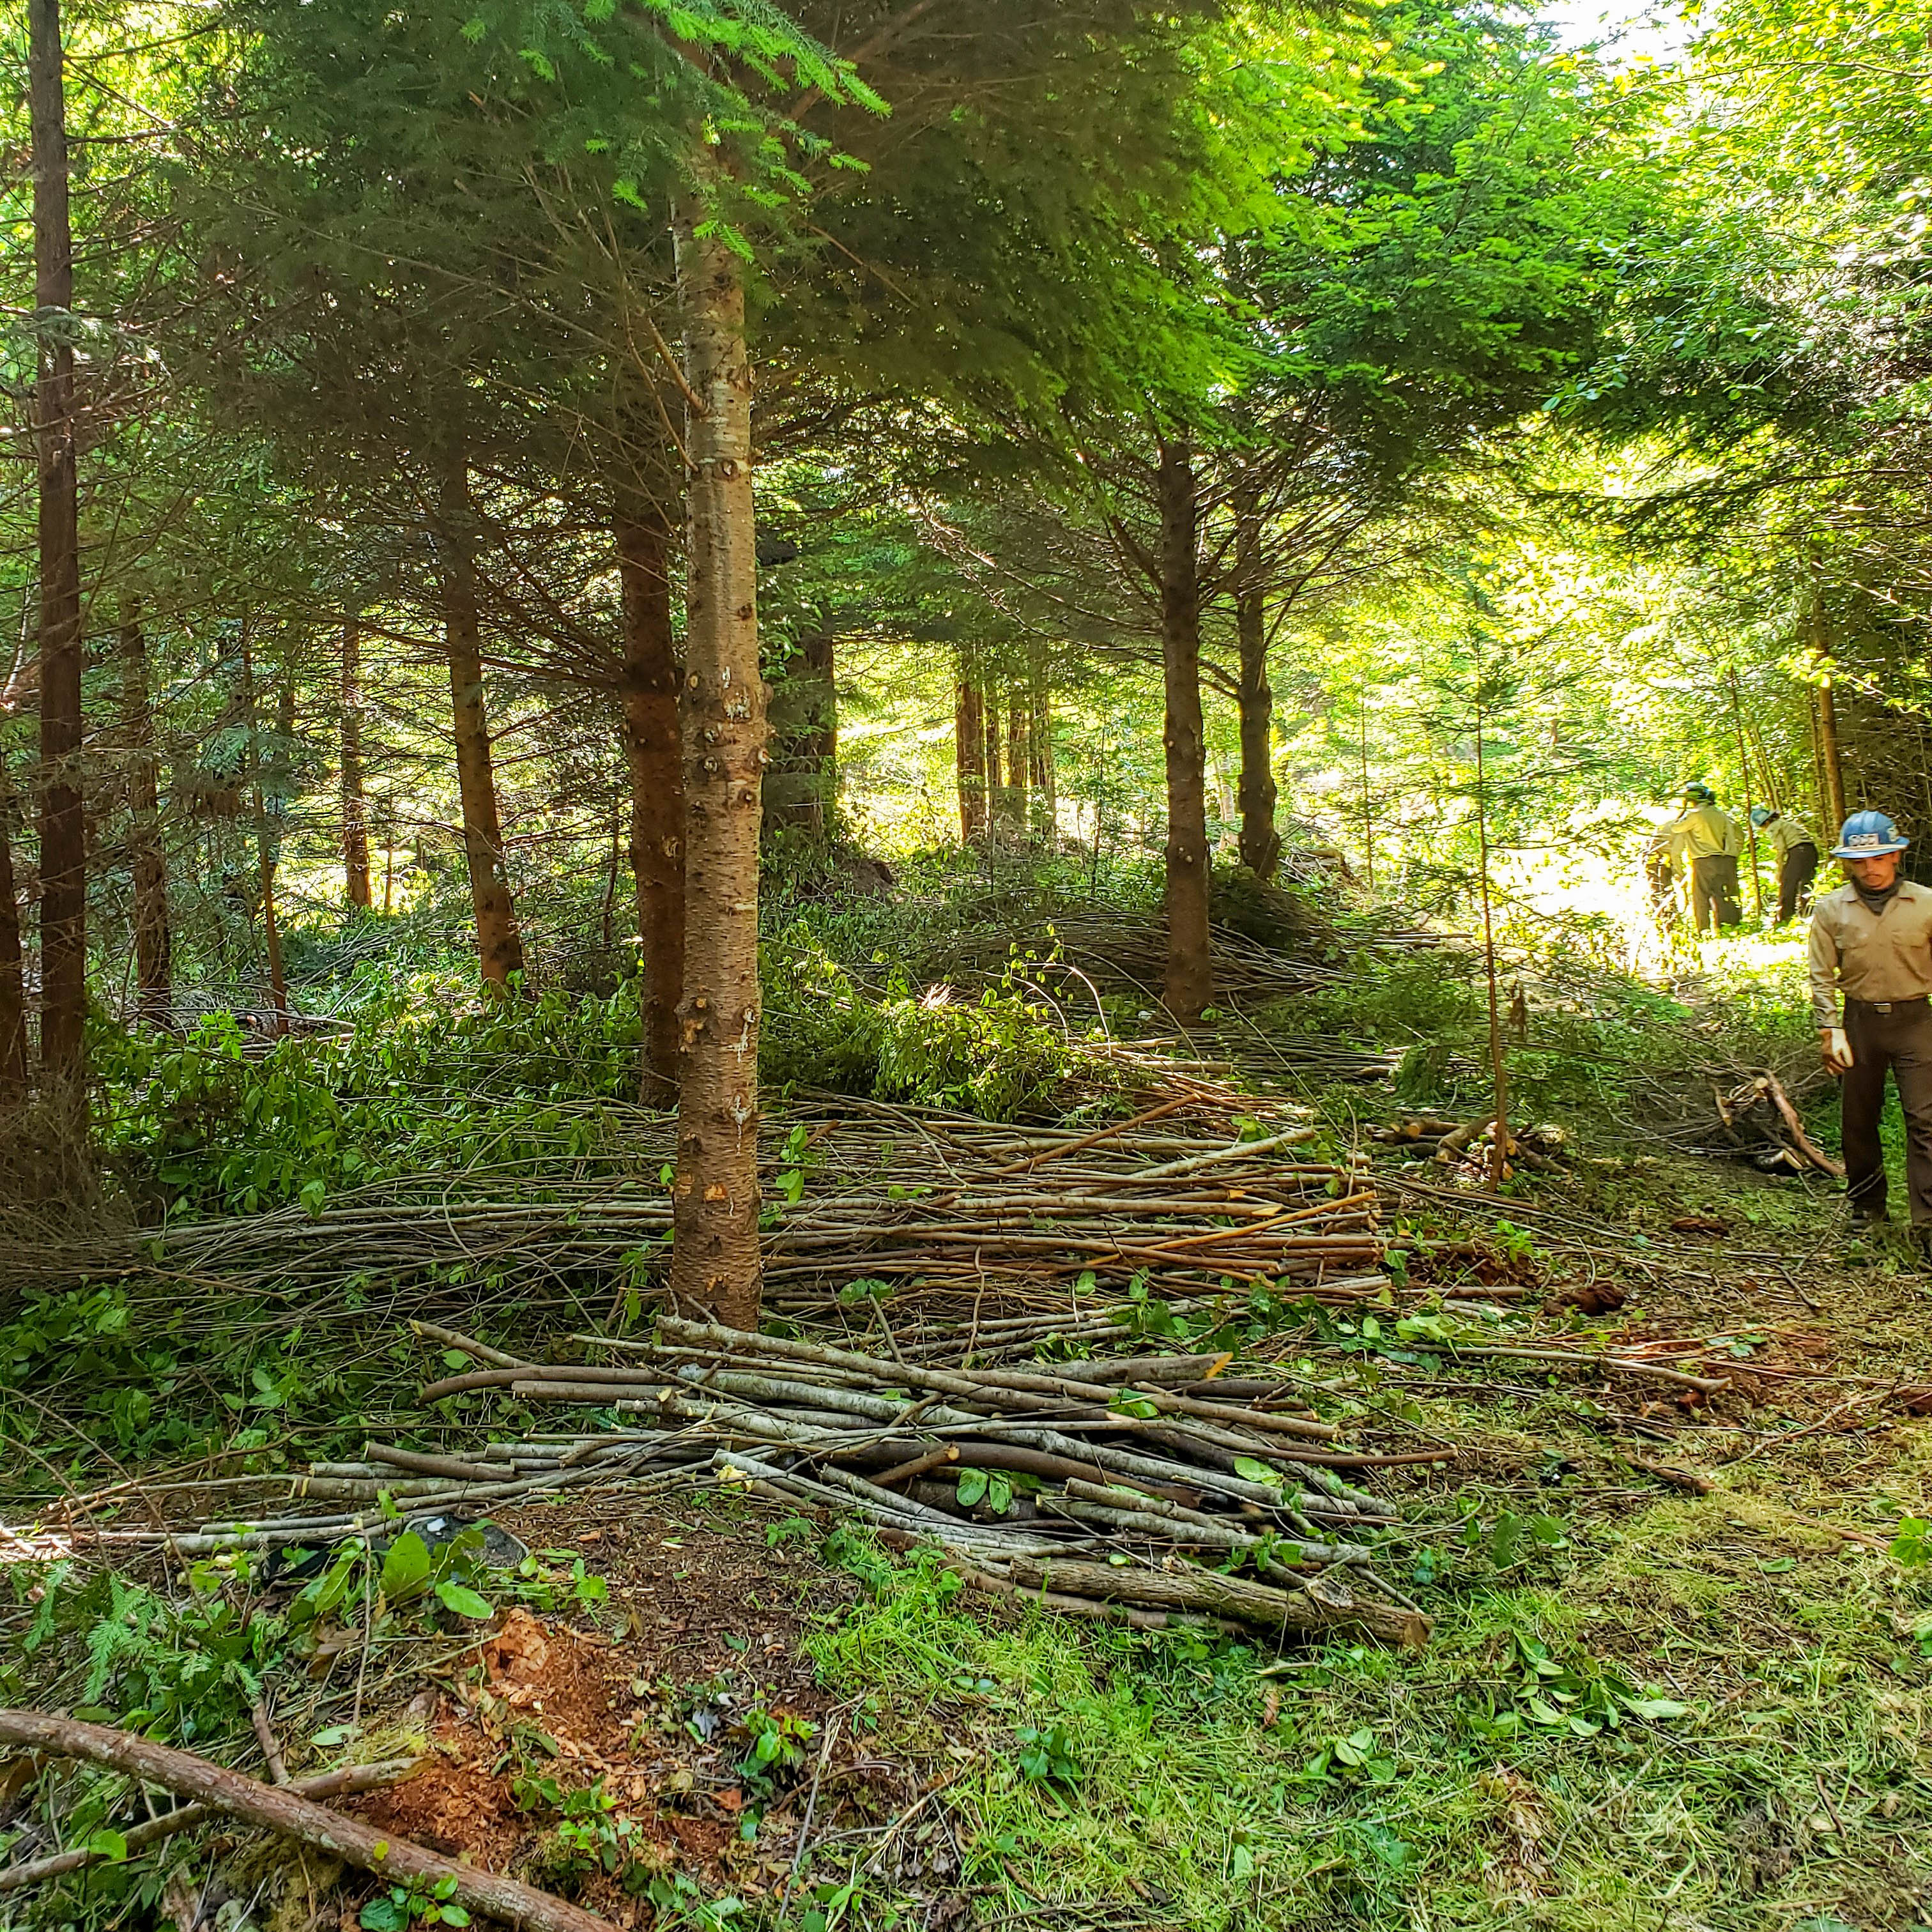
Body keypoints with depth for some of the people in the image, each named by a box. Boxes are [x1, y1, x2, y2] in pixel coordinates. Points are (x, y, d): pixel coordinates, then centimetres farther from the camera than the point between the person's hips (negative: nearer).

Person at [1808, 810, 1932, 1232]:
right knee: (1858, 1120, 10)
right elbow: (1822, 976, 3)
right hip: (1860, 1021, 2)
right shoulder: (1831, 909, 1)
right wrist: (1830, 1029, -5)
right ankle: (1867, 1206, 26)